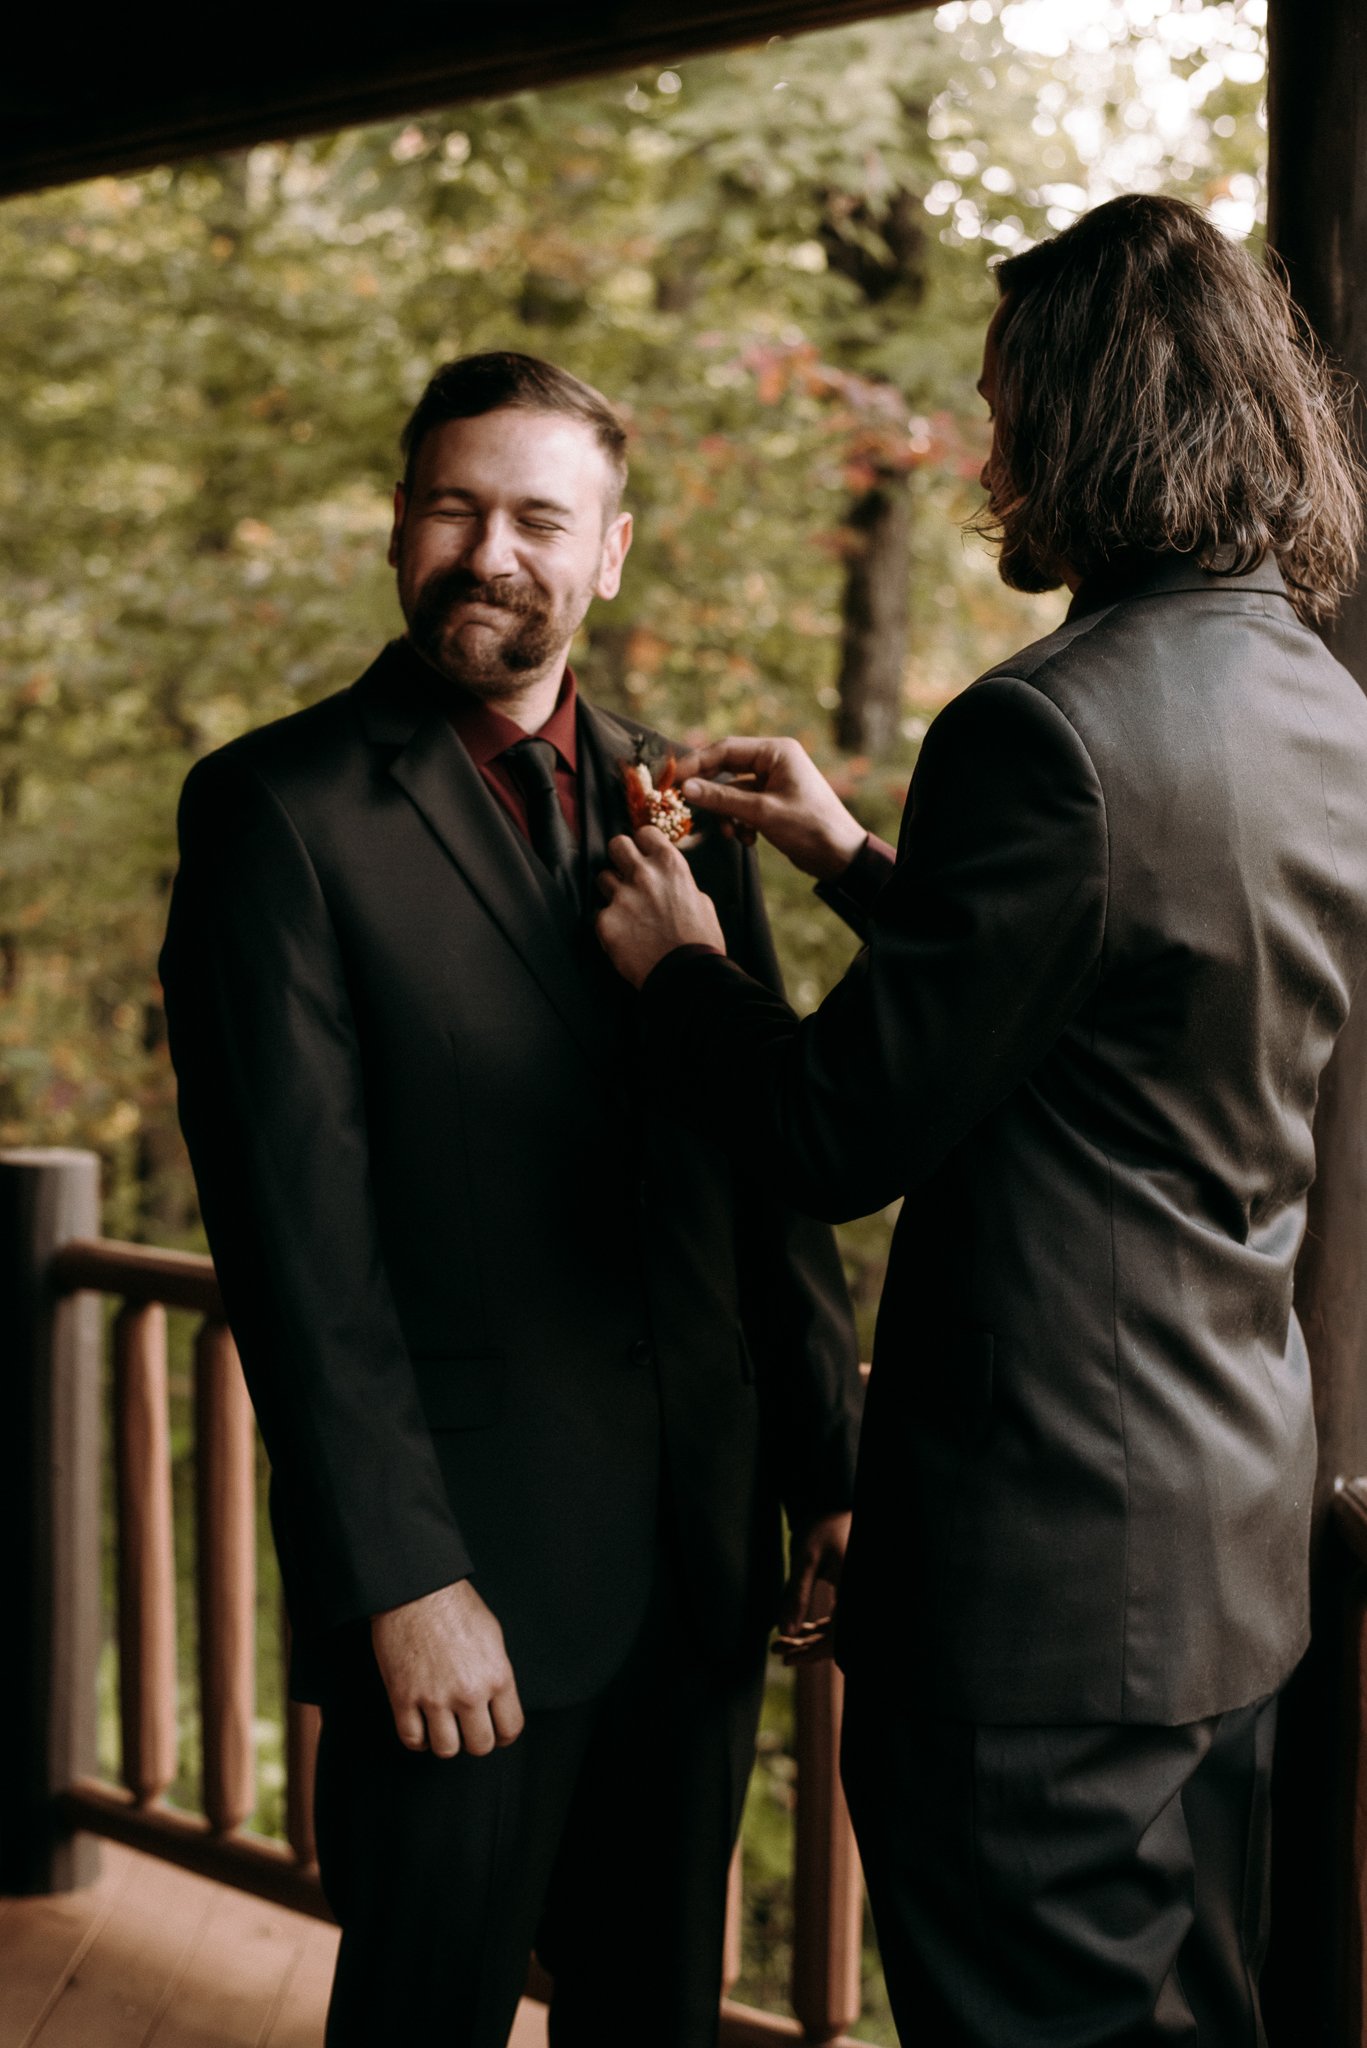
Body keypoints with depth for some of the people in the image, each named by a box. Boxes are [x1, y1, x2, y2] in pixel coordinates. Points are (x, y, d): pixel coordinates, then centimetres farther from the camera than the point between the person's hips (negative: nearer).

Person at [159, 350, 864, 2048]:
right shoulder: (279, 808, -7)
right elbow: (295, 1227, -12)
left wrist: (830, 1466, 8)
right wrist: (399, 1580, -15)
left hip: (700, 1567, 5)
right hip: (463, 1573, -5)